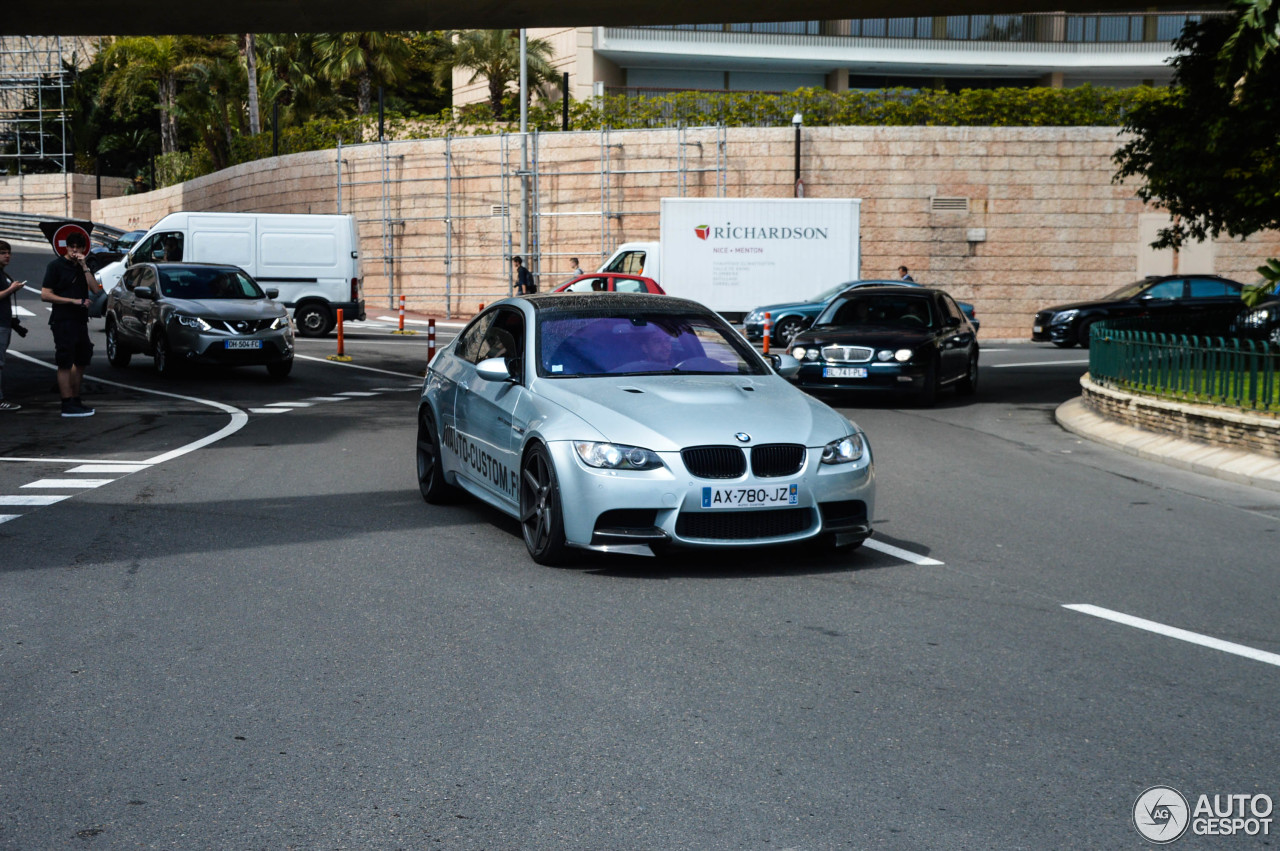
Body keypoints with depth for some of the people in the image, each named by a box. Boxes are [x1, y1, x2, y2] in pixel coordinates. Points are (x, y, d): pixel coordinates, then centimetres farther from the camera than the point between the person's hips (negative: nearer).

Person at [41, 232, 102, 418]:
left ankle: (76, 400, 24)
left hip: (80, 321, 7)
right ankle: (68, 405, -6)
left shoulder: (84, 267, 14)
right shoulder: (56, 265, -4)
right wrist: (74, 301, -15)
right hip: (63, 321, -7)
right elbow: (45, 295, -10)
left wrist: (84, 267, -8)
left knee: (81, 362, 14)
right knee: (65, 364, -6)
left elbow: (96, 289, -1)